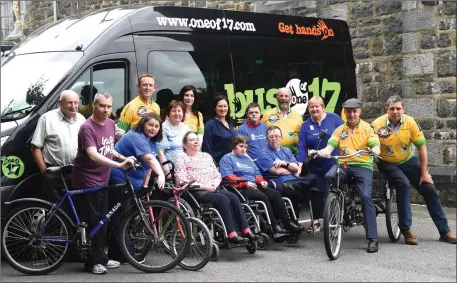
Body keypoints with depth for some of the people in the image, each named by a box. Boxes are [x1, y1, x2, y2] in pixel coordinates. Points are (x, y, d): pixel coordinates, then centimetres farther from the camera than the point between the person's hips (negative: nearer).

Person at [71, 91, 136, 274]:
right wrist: (119, 165, -39)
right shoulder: (87, 127, -19)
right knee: (91, 222, -3)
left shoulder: (110, 124, 6)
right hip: (87, 181, -8)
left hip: (102, 180, 8)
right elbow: (93, 155, -32)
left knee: (102, 221, 14)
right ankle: (92, 261, 7)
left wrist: (123, 157, 4)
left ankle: (101, 258, 24)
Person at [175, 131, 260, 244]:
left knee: (233, 197, -24)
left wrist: (215, 184, -1)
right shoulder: (182, 160, 5)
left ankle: (246, 231, -30)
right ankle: (232, 234, -38)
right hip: (198, 192, -6)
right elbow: (182, 182, -8)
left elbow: (217, 175, 22)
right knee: (223, 199, -32)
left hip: (213, 189, 6)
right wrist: (203, 186, -15)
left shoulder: (206, 156, 25)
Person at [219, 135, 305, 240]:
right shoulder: (227, 158, 6)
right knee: (262, 196, -32)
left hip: (254, 187, 7)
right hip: (241, 189, -7)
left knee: (275, 194, -16)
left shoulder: (247, 159, 31)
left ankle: (288, 224, -22)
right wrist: (245, 183, -18)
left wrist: (261, 181, 4)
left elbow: (257, 173, 28)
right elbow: (228, 176, -9)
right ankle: (274, 228, -35)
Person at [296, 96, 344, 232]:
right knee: (317, 193, 5)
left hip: (335, 165, -2)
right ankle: (316, 221, 16)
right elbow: (302, 147, -1)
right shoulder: (305, 125, 5)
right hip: (316, 167, 2)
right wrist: (299, 164, -12)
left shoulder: (334, 118, -1)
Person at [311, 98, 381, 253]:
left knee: (366, 196, -22)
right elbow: (330, 147, 3)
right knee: (328, 177, -31)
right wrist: (318, 152, -18)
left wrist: (374, 150, -28)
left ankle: (373, 238, -17)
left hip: (363, 166, -2)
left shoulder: (367, 128, 9)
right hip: (343, 165, 2)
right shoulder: (339, 130, 16)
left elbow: (375, 146, -3)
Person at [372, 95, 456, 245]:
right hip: (388, 164, -3)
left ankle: (444, 231, 6)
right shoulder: (377, 125, -20)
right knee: (403, 184, -30)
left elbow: (421, 147, -8)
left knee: (429, 189, -5)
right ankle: (406, 230, -19)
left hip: (408, 161, 3)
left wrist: (424, 173, -8)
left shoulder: (410, 122, -14)